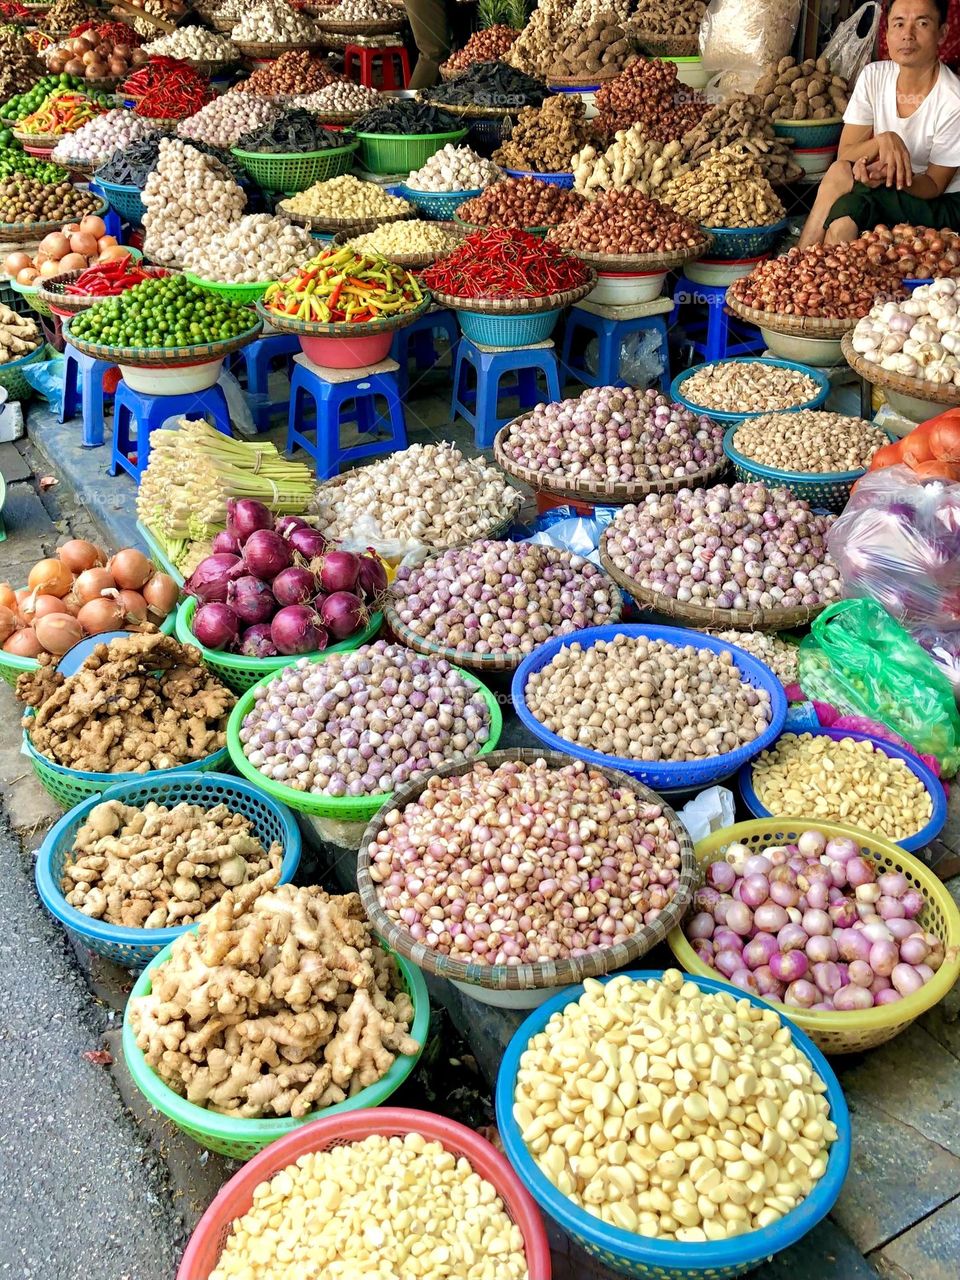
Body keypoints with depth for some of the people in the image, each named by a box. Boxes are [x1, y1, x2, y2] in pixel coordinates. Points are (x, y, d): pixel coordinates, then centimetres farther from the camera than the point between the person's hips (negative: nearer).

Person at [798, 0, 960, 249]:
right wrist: (883, 140, -30)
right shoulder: (874, 76, -4)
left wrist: (891, 175, -36)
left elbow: (934, 185, -14)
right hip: (886, 196, 4)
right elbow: (844, 155, -8)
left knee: (839, 177, -26)